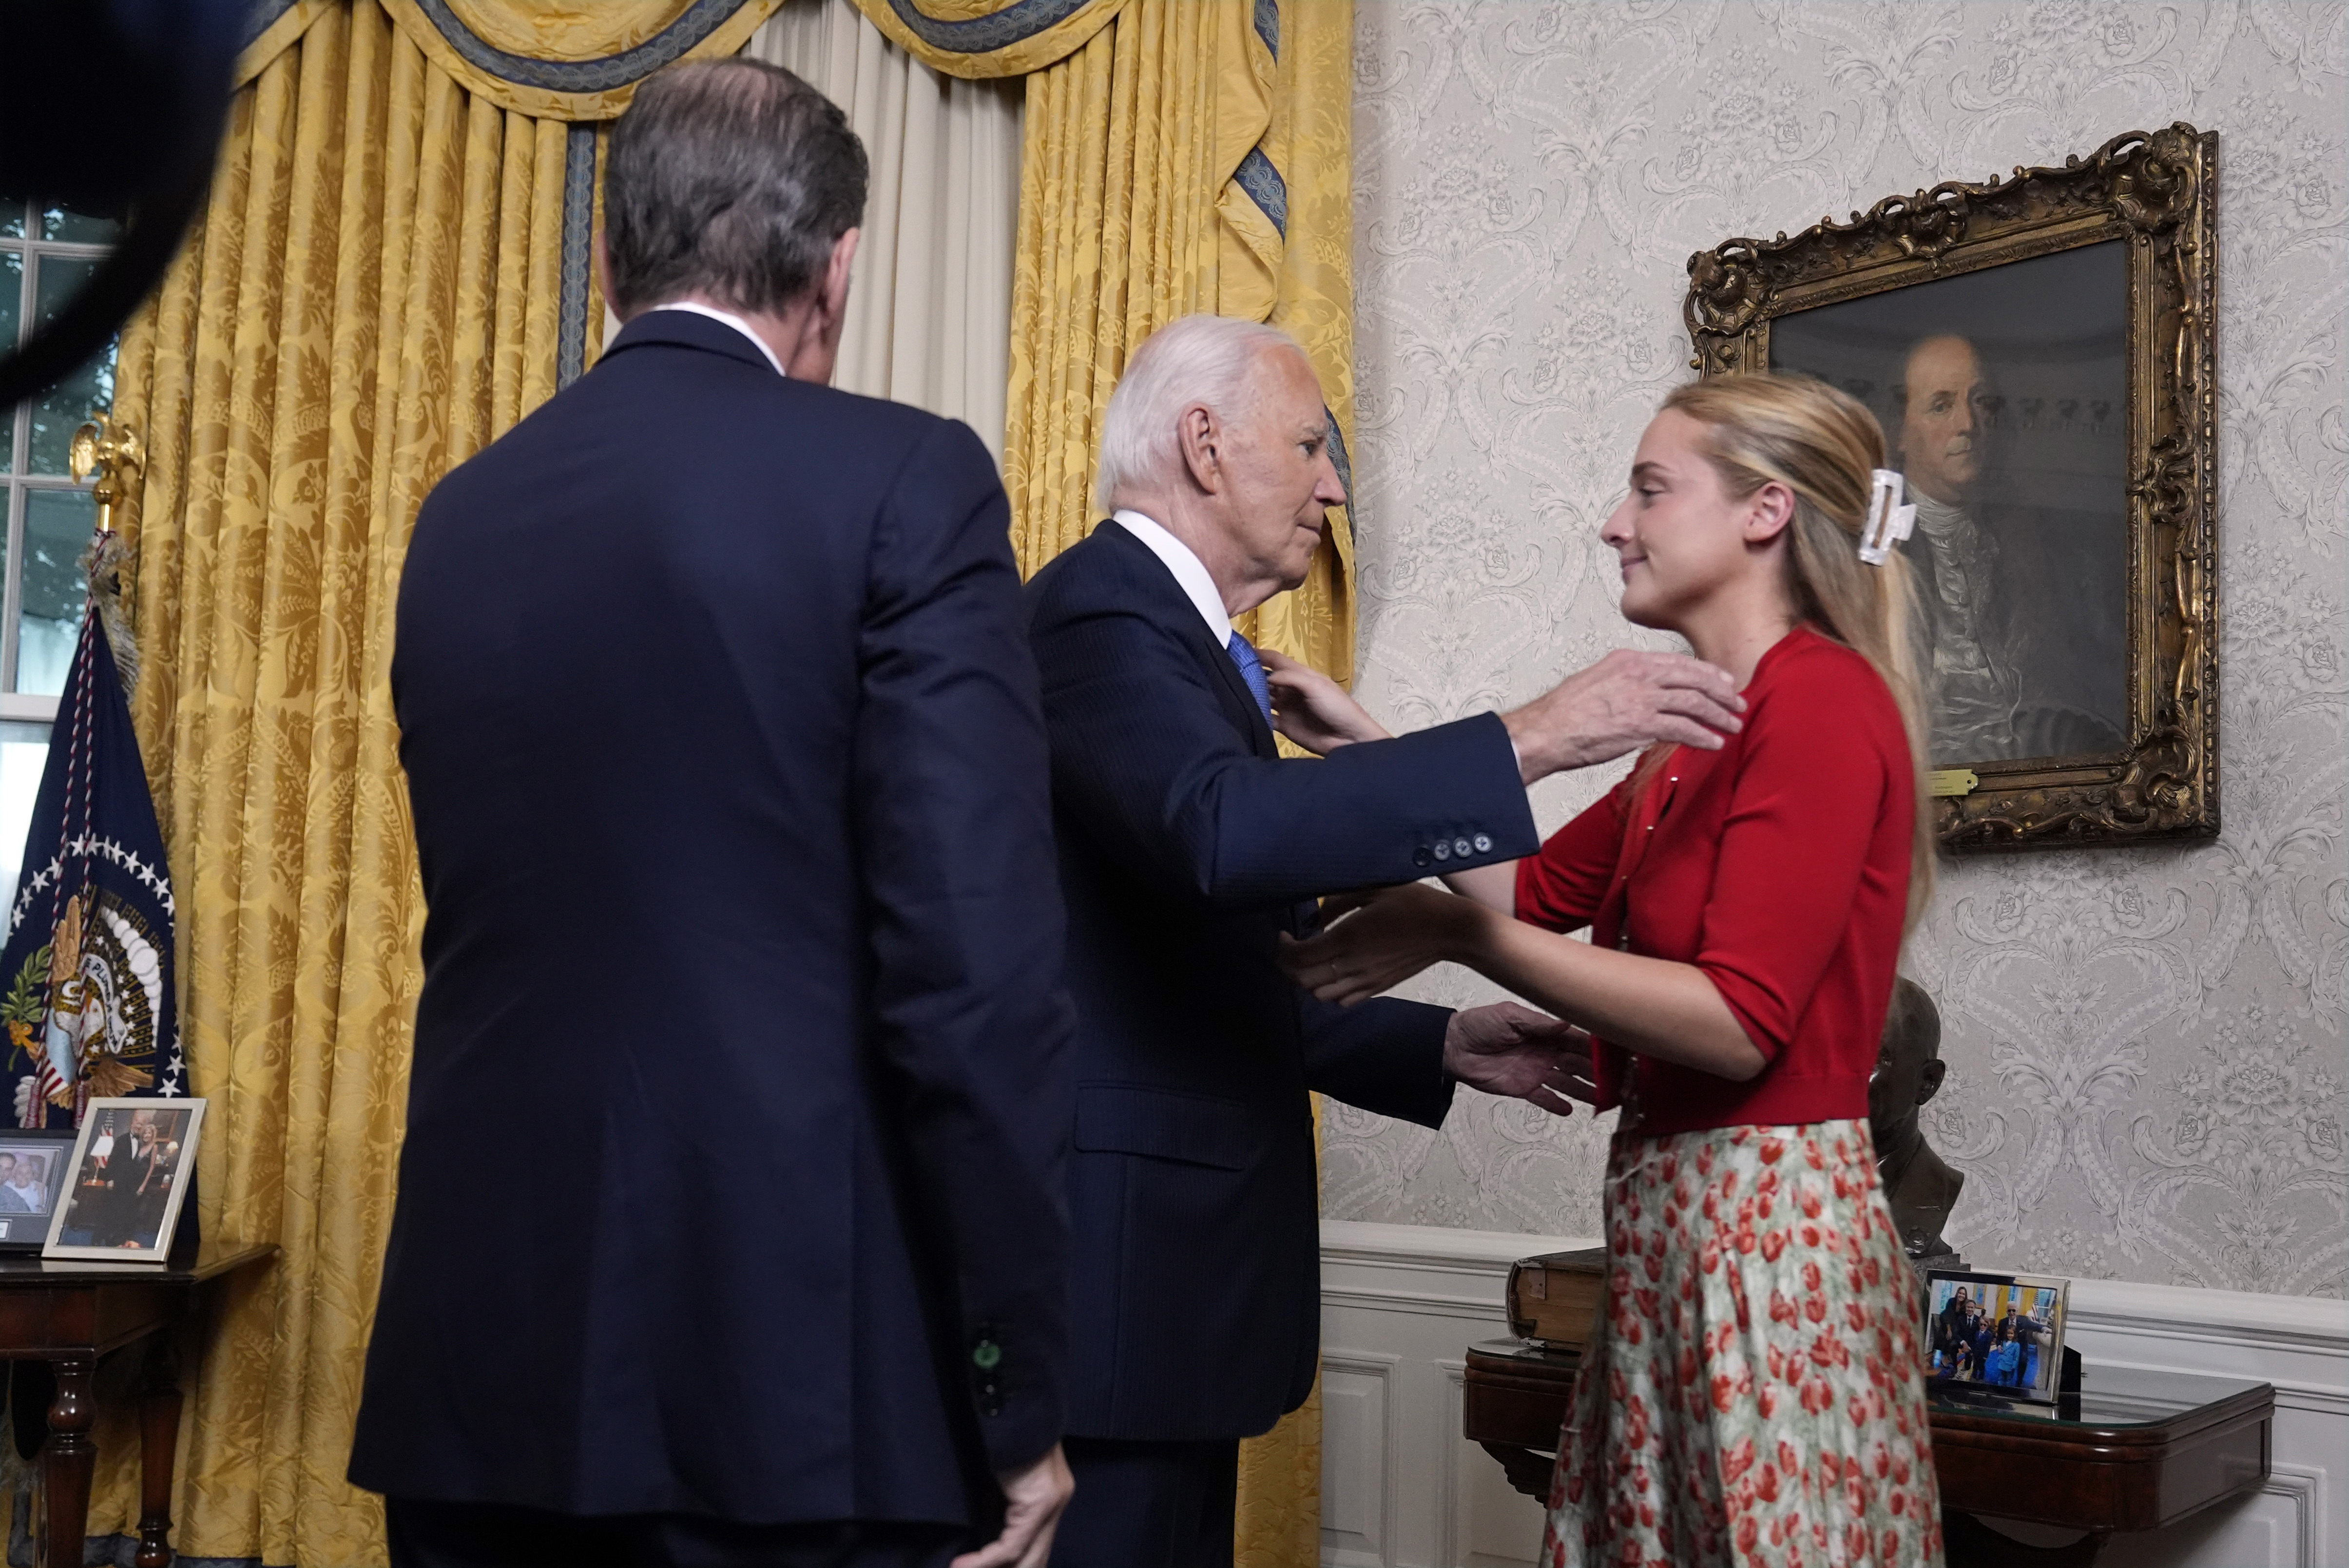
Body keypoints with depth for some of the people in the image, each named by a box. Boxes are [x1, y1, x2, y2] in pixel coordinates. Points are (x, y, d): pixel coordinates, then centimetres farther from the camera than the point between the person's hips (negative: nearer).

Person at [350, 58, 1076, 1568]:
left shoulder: (463, 514, 8)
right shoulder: (904, 480, -9)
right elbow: (977, 971, -15)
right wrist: (1019, 1397, -8)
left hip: (484, 1356, 5)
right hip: (789, 1379, -5)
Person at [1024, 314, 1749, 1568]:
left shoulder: (1167, 628, 20)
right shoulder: (1102, 609, -11)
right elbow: (1227, 828, -32)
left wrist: (1446, 1048, 15)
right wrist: (1534, 737, -28)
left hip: (1168, 1241, 10)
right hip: (1115, 1252, -10)